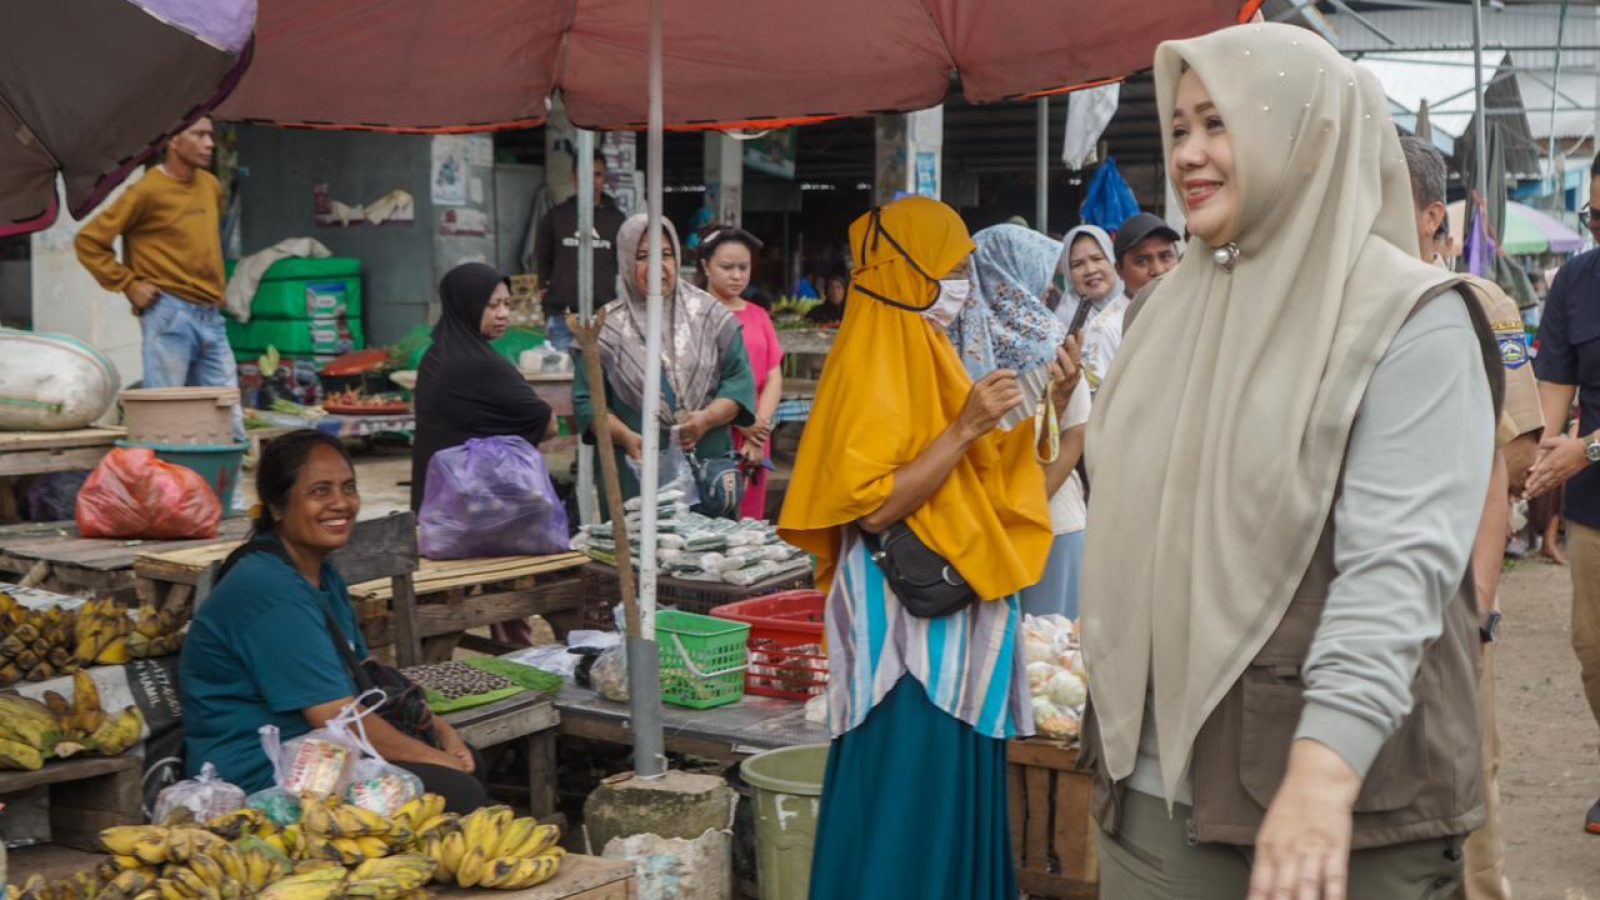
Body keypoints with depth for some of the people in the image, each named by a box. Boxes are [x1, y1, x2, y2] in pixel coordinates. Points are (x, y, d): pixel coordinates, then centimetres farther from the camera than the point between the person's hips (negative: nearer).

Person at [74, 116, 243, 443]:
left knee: (230, 423, 5)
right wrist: (128, 284, -6)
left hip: (211, 317, 7)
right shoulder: (149, 191, -7)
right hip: (170, 315, -7)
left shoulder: (211, 186, 13)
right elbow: (88, 241, -5)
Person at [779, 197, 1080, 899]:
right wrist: (966, 427, -23)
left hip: (958, 607, 9)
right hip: (909, 618, -9)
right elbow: (874, 506, -22)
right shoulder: (873, 367, -13)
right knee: (909, 797, -4)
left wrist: (1049, 406, 9)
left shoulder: (927, 357, 14)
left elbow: (980, 479, 19)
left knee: (960, 786, 14)